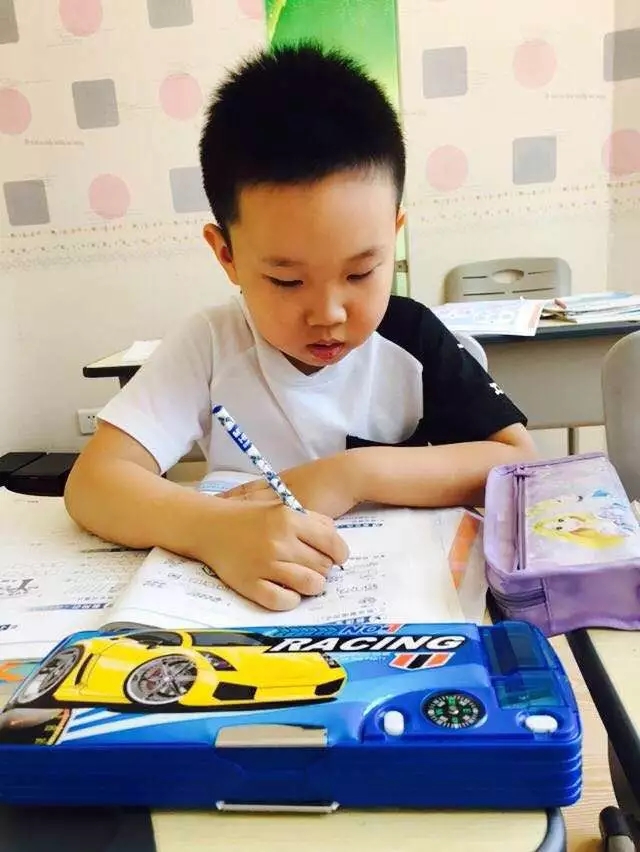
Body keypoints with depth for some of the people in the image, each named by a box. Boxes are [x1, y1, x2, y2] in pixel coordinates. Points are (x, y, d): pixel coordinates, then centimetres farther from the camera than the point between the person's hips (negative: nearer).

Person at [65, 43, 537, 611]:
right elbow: (93, 483, -18)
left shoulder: (412, 338, -10)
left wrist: (357, 473, -22)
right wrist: (214, 530, -36)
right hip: (254, 607, 0)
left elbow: (522, 462, -13)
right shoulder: (209, 346, -12)